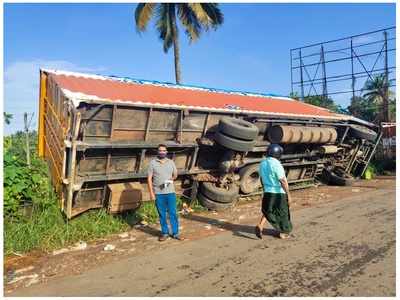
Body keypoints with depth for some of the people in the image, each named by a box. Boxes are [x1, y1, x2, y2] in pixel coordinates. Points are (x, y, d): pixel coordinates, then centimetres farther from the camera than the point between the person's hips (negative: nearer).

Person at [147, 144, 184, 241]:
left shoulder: (171, 162, 6)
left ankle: (175, 233, 15)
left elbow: (175, 174, 20)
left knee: (173, 213, 4)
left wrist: (171, 179, 0)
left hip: (170, 192, 2)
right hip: (158, 193, -1)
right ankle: (164, 233, 21)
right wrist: (151, 193, -7)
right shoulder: (153, 163, -1)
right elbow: (149, 179, -3)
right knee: (162, 214, 8)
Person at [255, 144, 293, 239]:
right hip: (279, 193, -6)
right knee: (282, 213, 12)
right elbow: (283, 181, -22)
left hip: (267, 192, 6)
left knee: (267, 210, 19)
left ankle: (260, 226, -1)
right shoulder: (276, 165, -21)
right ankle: (283, 232, 27)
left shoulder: (262, 163, 2)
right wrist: (288, 195, -15)